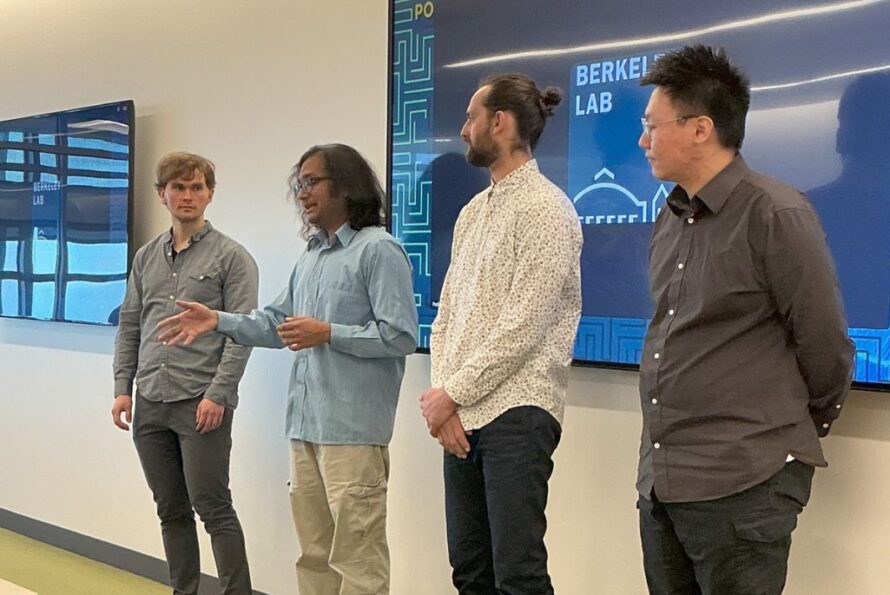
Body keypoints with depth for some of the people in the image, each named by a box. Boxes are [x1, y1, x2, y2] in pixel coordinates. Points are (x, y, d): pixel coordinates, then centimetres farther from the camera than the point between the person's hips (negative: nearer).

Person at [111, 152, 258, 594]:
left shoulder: (231, 257, -3)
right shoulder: (146, 257, 14)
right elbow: (129, 326, 16)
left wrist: (217, 394, -16)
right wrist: (122, 388, 7)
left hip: (201, 404, -5)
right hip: (149, 404, 6)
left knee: (213, 508, -4)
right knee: (171, 511, 12)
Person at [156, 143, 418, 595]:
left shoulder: (379, 250, -9)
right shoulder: (310, 257, 18)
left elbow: (401, 336, -16)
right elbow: (275, 322, 18)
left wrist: (327, 334, -17)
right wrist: (218, 321, 4)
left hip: (352, 427, -9)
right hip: (305, 423, 9)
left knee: (356, 553, -2)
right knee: (315, 550, 17)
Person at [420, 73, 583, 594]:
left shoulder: (545, 208, -9)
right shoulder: (473, 211, 17)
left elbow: (522, 327, -15)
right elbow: (446, 315, 14)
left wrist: (452, 393, -10)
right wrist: (443, 395, 0)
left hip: (516, 411, -8)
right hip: (461, 414, 8)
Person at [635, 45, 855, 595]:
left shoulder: (777, 216, -12)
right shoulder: (670, 221, 12)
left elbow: (826, 347, -7)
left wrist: (800, 432, 8)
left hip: (742, 486, -7)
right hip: (661, 480, 7)